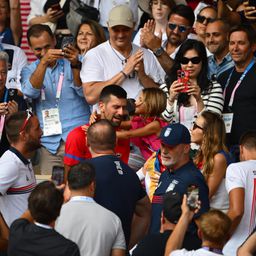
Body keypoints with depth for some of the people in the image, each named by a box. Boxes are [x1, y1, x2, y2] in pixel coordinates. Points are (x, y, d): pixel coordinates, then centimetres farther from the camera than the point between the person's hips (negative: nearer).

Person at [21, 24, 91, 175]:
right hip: (49, 143, 2)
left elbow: (84, 92, -5)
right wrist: (43, 62, -19)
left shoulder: (72, 62, 9)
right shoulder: (30, 70, 14)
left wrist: (75, 65, -21)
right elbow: (30, 92, -7)